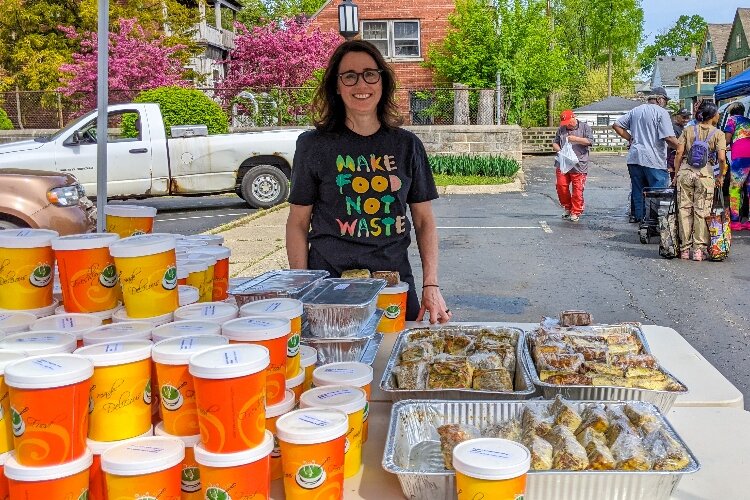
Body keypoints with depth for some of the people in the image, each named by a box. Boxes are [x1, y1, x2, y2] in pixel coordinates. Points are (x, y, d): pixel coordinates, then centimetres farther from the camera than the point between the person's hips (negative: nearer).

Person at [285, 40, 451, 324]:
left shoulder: (407, 145, 5)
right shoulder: (314, 145, -1)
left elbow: (424, 220, 8)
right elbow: (298, 223, 2)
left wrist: (431, 285, -1)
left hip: (396, 283, 2)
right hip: (329, 282, -2)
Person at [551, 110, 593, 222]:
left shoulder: (585, 127, 5)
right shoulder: (561, 129, 15)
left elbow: (590, 141, -5)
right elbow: (555, 143, 19)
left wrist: (576, 139, -15)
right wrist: (559, 150, -3)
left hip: (579, 165, -4)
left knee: (577, 189, -4)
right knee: (561, 186, 0)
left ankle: (576, 213, 6)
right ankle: (567, 208, 20)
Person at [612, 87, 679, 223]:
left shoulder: (635, 110, 14)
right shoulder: (661, 112, -7)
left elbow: (617, 125, 16)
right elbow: (669, 138, -15)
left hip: (634, 157, 7)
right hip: (654, 160, -7)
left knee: (637, 189, 14)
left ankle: (637, 216, 19)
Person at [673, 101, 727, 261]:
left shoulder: (688, 130, 10)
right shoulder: (718, 134, 3)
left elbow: (679, 153, 3)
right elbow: (721, 158, -7)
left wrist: (676, 174, 10)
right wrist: (720, 176, 6)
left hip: (685, 171, 2)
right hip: (705, 173, -2)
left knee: (684, 211, 5)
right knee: (701, 212, 3)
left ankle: (685, 249, 10)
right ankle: (699, 249, 5)